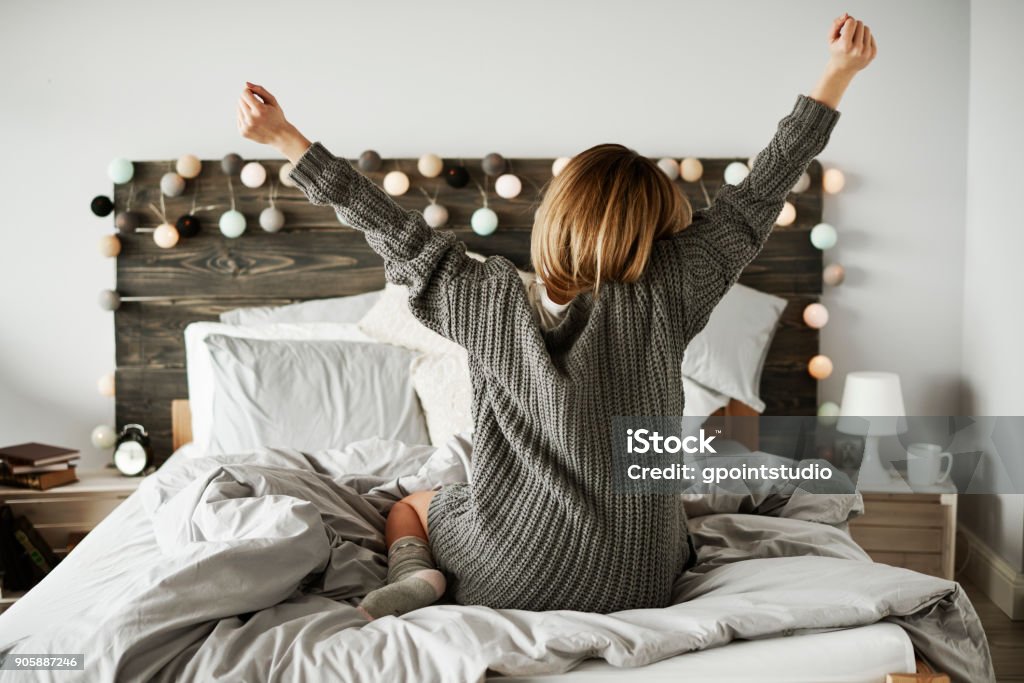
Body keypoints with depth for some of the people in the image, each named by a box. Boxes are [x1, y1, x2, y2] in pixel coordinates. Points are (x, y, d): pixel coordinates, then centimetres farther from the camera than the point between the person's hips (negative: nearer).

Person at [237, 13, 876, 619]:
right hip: (631, 588, 0)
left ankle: (413, 573, -1)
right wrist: (838, 74, -3)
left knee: (411, 505, 32)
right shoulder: (663, 298, -14)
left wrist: (283, 135, 2)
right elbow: (756, 199, -9)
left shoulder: (493, 301, -13)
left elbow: (395, 232, -6)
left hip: (507, 577, 1)